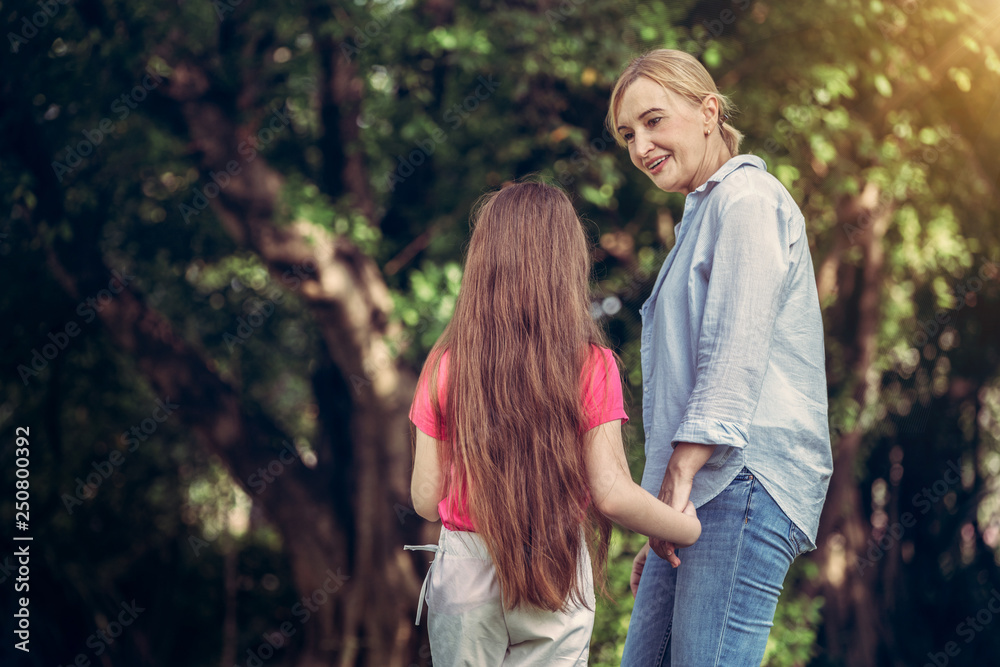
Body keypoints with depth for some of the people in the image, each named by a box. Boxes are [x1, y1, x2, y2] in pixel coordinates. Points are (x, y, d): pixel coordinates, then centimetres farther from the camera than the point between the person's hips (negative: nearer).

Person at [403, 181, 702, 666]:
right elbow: (611, 494, -14)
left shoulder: (444, 367, -6)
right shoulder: (592, 367, -10)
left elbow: (426, 500, -3)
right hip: (557, 578, -1)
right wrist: (687, 528, 3)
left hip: (465, 575, 1)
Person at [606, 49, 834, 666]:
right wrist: (659, 521, 25)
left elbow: (737, 355, -15)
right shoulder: (702, 217, 28)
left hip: (743, 478, -10)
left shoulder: (747, 198, -3)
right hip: (697, 493, 10)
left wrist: (679, 476, -19)